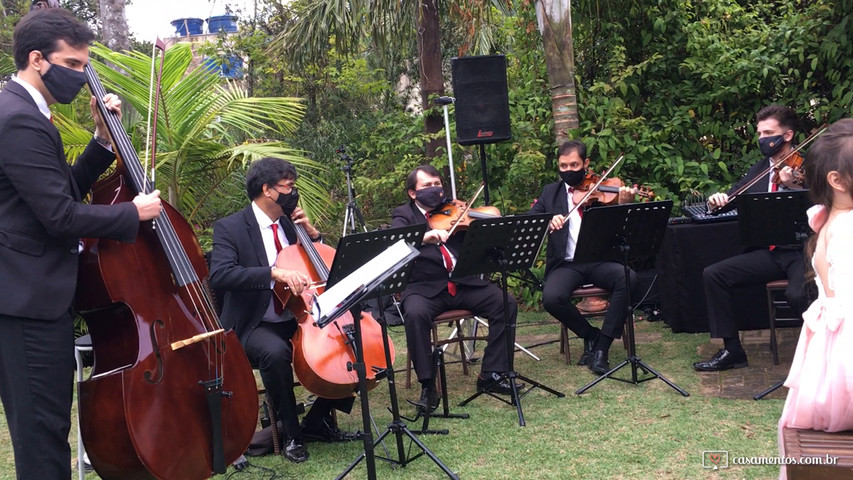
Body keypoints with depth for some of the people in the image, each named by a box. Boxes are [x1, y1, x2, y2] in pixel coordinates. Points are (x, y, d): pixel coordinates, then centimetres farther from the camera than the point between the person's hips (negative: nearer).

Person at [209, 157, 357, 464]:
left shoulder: (289, 223, 10)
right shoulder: (230, 227, -9)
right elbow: (219, 277, -26)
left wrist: (312, 233, 0)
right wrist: (274, 272, -36)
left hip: (301, 318, 6)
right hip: (256, 326, -6)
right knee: (276, 352, -38)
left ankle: (318, 419, 5)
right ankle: (292, 432, -14)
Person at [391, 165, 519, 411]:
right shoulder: (403, 216, 6)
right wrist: (423, 237, -34)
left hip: (464, 283, 3)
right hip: (425, 288, -3)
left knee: (506, 303, -16)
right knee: (415, 314, -34)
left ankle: (491, 374, -4)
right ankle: (427, 385, -19)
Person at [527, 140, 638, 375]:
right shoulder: (550, 192, 16)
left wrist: (623, 205, -22)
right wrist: (546, 221, -16)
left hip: (600, 261, -1)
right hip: (566, 264, 1)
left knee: (628, 278, -31)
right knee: (551, 298, -30)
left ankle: (601, 347, -17)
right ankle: (590, 335, 1)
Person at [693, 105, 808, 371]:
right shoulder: (759, 169, 13)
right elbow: (736, 195, 17)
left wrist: (793, 187, -33)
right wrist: (719, 198, -5)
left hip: (803, 252, -6)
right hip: (770, 253, 6)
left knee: (797, 294, -34)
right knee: (713, 274, -7)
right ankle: (732, 351, 1)